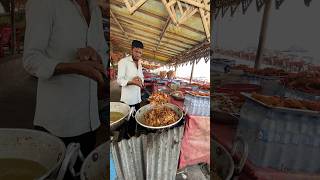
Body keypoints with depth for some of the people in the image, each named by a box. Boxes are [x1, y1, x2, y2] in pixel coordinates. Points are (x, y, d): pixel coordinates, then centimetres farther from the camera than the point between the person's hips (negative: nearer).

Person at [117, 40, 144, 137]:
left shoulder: (139, 63, 13)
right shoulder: (123, 61, -11)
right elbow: (119, 80, -16)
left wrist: (140, 79, -7)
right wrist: (132, 82, -33)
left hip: (137, 97, 7)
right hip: (127, 98, -7)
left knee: (135, 118, 14)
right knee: (127, 119, 2)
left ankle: (132, 135, 31)